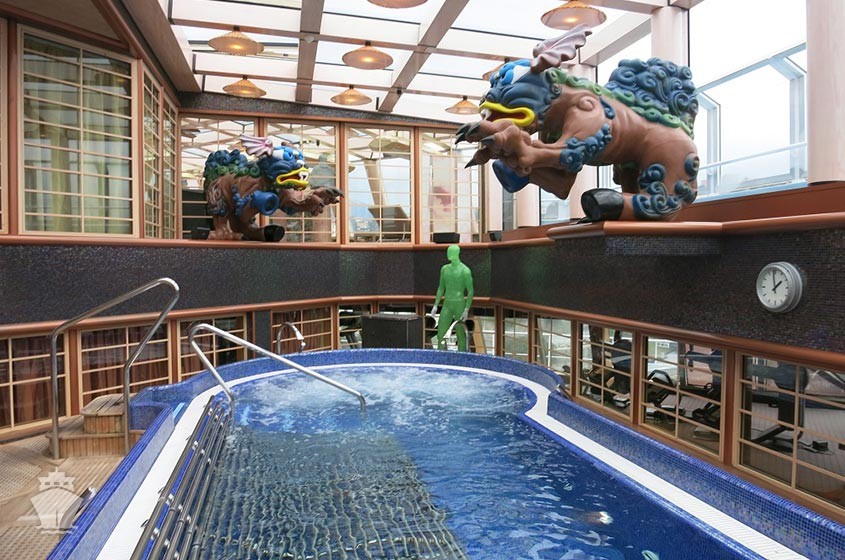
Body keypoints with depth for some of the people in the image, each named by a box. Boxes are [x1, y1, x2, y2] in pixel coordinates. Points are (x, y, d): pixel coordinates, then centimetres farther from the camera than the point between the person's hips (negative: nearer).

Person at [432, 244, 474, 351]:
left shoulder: (465, 270, -11)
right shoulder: (444, 268, 9)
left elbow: (471, 291, -10)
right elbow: (441, 288, 15)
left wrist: (467, 310, -17)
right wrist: (435, 306, 8)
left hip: (460, 305, -6)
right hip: (447, 306, 6)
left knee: (460, 335, 3)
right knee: (440, 335, 2)